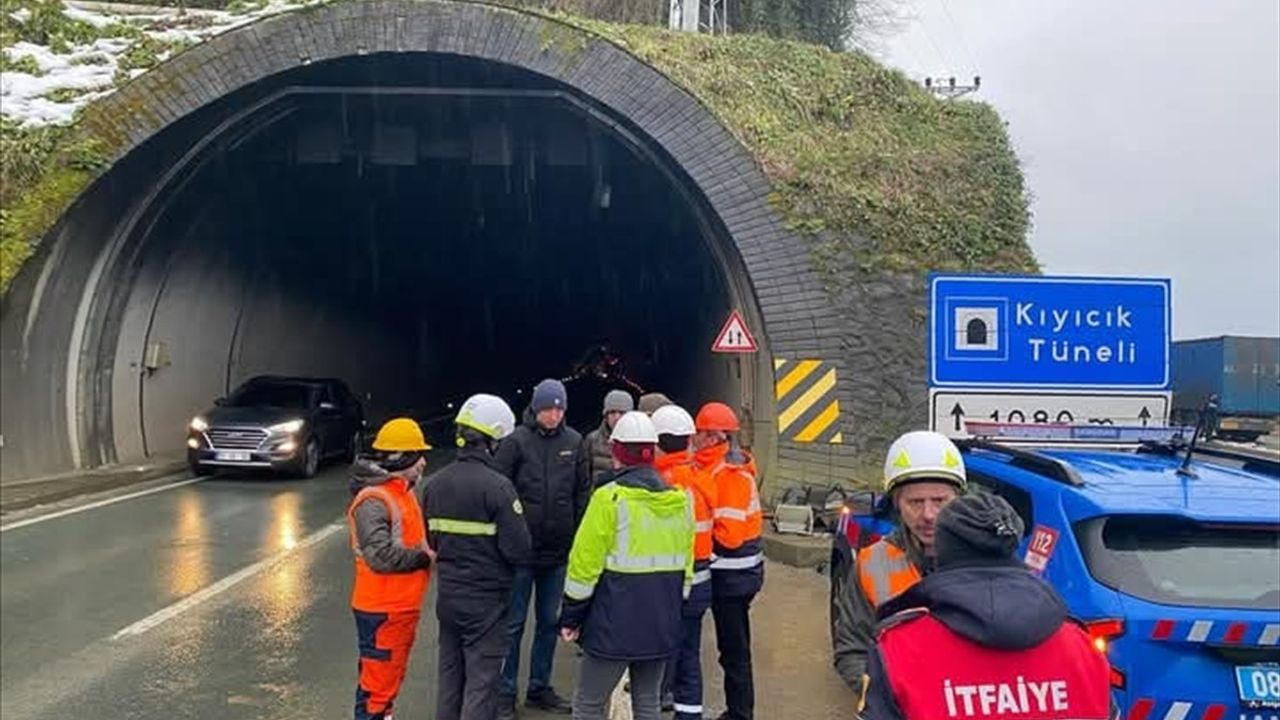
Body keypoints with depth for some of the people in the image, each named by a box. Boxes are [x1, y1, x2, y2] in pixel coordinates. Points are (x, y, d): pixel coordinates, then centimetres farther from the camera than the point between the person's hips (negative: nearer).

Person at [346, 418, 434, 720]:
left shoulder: (402, 492, 11)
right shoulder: (373, 500, -20)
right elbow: (381, 556, -28)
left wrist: (428, 553, 1)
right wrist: (425, 558, -16)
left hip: (403, 605, 9)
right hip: (381, 610, -9)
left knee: (392, 677, 20)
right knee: (378, 682, -1)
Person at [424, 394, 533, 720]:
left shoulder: (434, 484, 1)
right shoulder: (497, 486, -20)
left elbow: (430, 540, 9)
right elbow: (518, 549, -19)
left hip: (447, 594, 6)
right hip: (486, 598, -6)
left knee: (450, 675, 19)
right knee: (481, 681, 2)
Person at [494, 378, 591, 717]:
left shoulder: (573, 442, 2)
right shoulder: (516, 441, -9)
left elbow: (583, 492, 8)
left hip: (559, 550, 4)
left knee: (549, 622, 15)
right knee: (514, 623, 6)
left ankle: (540, 687, 29)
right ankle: (505, 691, 18)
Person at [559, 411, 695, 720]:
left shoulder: (610, 498, -13)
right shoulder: (679, 501, 6)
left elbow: (585, 564, -12)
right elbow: (685, 567, 13)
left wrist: (570, 617, -2)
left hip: (614, 625, -6)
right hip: (662, 625, 6)